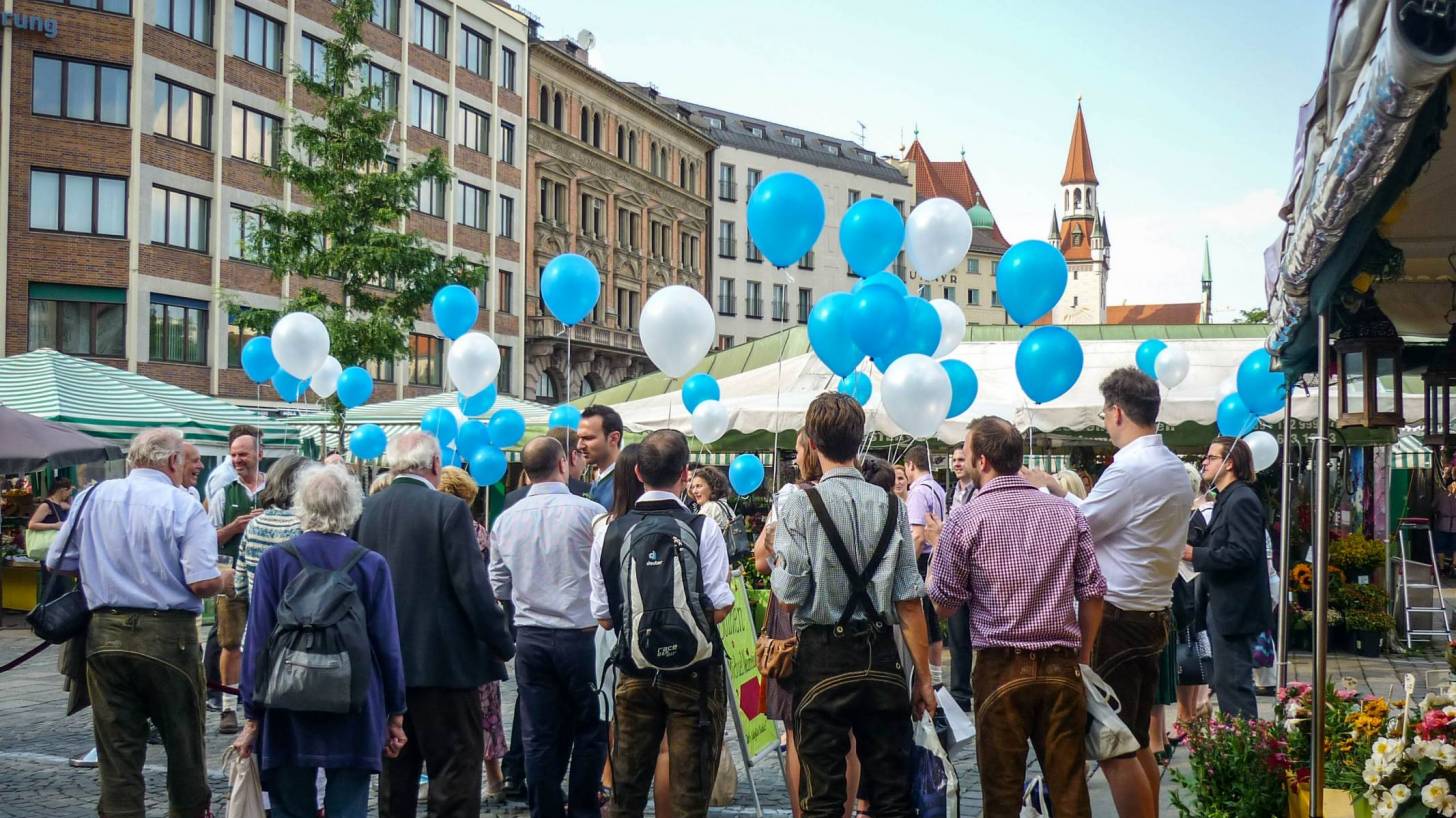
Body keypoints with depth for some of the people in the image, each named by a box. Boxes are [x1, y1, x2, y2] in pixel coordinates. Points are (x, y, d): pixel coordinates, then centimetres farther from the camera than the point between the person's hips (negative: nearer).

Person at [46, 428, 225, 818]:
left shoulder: (93, 496, 4)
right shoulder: (182, 505, -9)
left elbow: (58, 563, 10)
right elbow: (202, 582, -16)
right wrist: (227, 577, 5)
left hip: (104, 635, 3)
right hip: (168, 636, -3)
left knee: (117, 752, 9)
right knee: (184, 744, 14)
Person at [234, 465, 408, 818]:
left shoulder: (274, 561, -5)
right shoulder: (372, 564, -4)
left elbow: (257, 642, -4)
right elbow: (387, 644, -2)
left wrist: (252, 718, 4)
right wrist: (395, 715, 8)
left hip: (289, 717, 0)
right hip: (355, 719, 0)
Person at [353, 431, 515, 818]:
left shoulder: (364, 510, 4)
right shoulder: (449, 509, -12)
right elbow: (473, 586, -15)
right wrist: (502, 645, -5)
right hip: (443, 660, -6)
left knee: (396, 767, 16)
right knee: (457, 766, 1)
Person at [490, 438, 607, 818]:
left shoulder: (505, 519, 3)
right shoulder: (589, 512, -10)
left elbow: (498, 587, 12)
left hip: (529, 637, 4)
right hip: (580, 634, -4)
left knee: (539, 736, 8)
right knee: (590, 730, 9)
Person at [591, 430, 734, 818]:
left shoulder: (609, 533, -2)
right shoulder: (703, 530, -11)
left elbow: (603, 616, 3)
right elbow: (719, 609, -12)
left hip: (635, 673, 3)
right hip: (694, 674, -3)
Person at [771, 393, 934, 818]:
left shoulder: (799, 504, -9)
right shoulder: (891, 506, 1)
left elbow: (790, 597, -10)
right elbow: (909, 601, 1)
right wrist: (923, 678, 7)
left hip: (823, 659, -3)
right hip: (882, 657, 3)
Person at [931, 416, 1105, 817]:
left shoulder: (965, 520, -5)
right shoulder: (1068, 513, 4)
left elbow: (945, 604, 1)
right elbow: (1092, 593, 4)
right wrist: (1082, 656, 15)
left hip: (1001, 669, -2)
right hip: (1062, 668, 3)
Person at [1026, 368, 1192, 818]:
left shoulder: (1130, 468, -18)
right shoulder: (1174, 467, 11)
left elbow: (1080, 526, -10)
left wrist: (1052, 488, 7)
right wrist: (1064, 492, 17)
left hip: (1118, 616, -10)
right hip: (1154, 614, 10)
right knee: (1137, 742, 18)